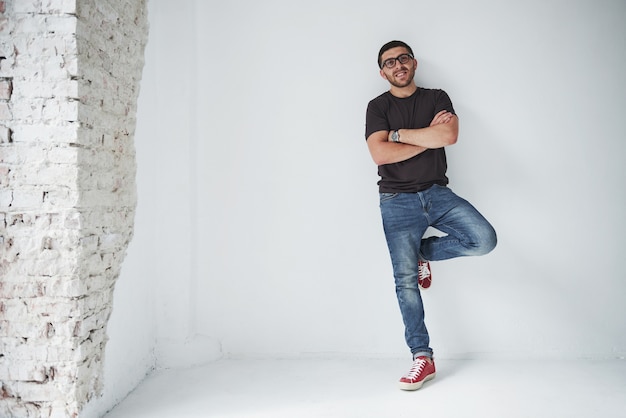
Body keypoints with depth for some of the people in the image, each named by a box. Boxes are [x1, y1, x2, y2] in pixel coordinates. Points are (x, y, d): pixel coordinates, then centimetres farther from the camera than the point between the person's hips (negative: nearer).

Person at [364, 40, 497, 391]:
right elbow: (380, 154, -12)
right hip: (398, 201, -1)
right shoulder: (378, 106, 4)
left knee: (484, 239, -21)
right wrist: (430, 135, -8)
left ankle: (424, 252, 7)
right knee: (406, 280, -4)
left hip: (437, 193, 2)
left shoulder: (437, 98, 9)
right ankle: (423, 358, 9)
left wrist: (399, 133, -8)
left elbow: (450, 135, -12)